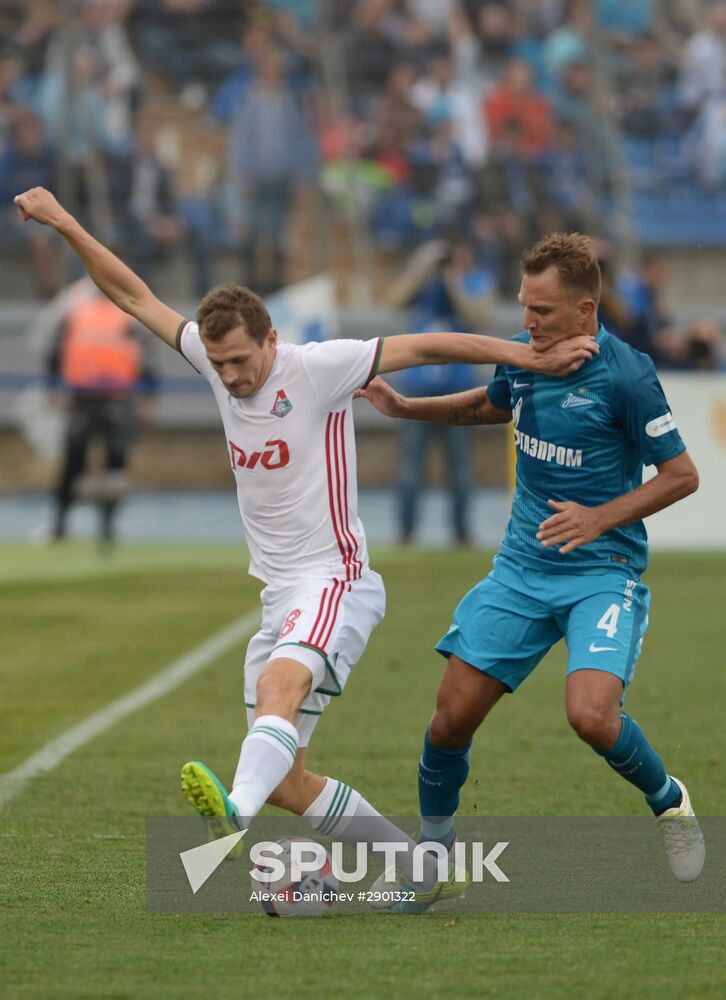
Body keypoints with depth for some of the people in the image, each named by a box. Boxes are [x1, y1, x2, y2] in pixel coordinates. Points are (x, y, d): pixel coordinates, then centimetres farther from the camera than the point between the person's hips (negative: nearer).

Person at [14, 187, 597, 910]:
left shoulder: (317, 369, -11)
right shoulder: (216, 360, 5)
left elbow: (425, 347, -12)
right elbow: (133, 295, 11)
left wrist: (527, 357, -17)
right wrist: (63, 223, 7)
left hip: (334, 584, -8)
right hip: (279, 598, 8)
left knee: (278, 686, -37)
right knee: (286, 783, 3)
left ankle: (236, 815, -64)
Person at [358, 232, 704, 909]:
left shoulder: (625, 376, -17)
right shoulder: (523, 354, 2)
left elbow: (681, 475, -10)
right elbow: (492, 405, 27)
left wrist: (601, 517, -20)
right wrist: (404, 407, 18)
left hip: (603, 573, -6)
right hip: (522, 568, 6)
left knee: (592, 715, -26)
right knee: (451, 720, -2)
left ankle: (668, 803, 5)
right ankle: (432, 850, 19)